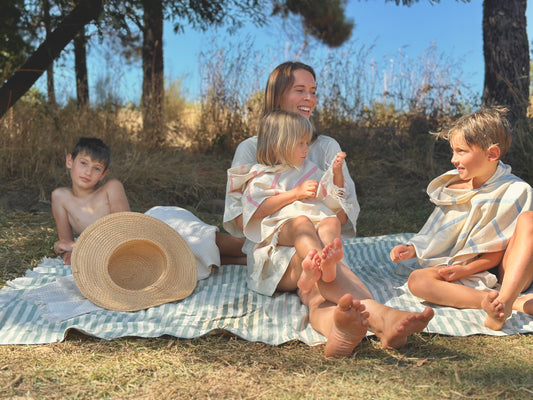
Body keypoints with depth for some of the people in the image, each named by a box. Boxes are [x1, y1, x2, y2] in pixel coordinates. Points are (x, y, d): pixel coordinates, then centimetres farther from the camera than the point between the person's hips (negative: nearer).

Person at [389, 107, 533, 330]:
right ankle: (486, 301, -42)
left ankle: (504, 299, -43)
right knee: (417, 280, -24)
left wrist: (465, 269, -21)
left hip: (506, 273, -3)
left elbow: (496, 253, -10)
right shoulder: (453, 187, 5)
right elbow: (438, 234, 14)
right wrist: (411, 250, 0)